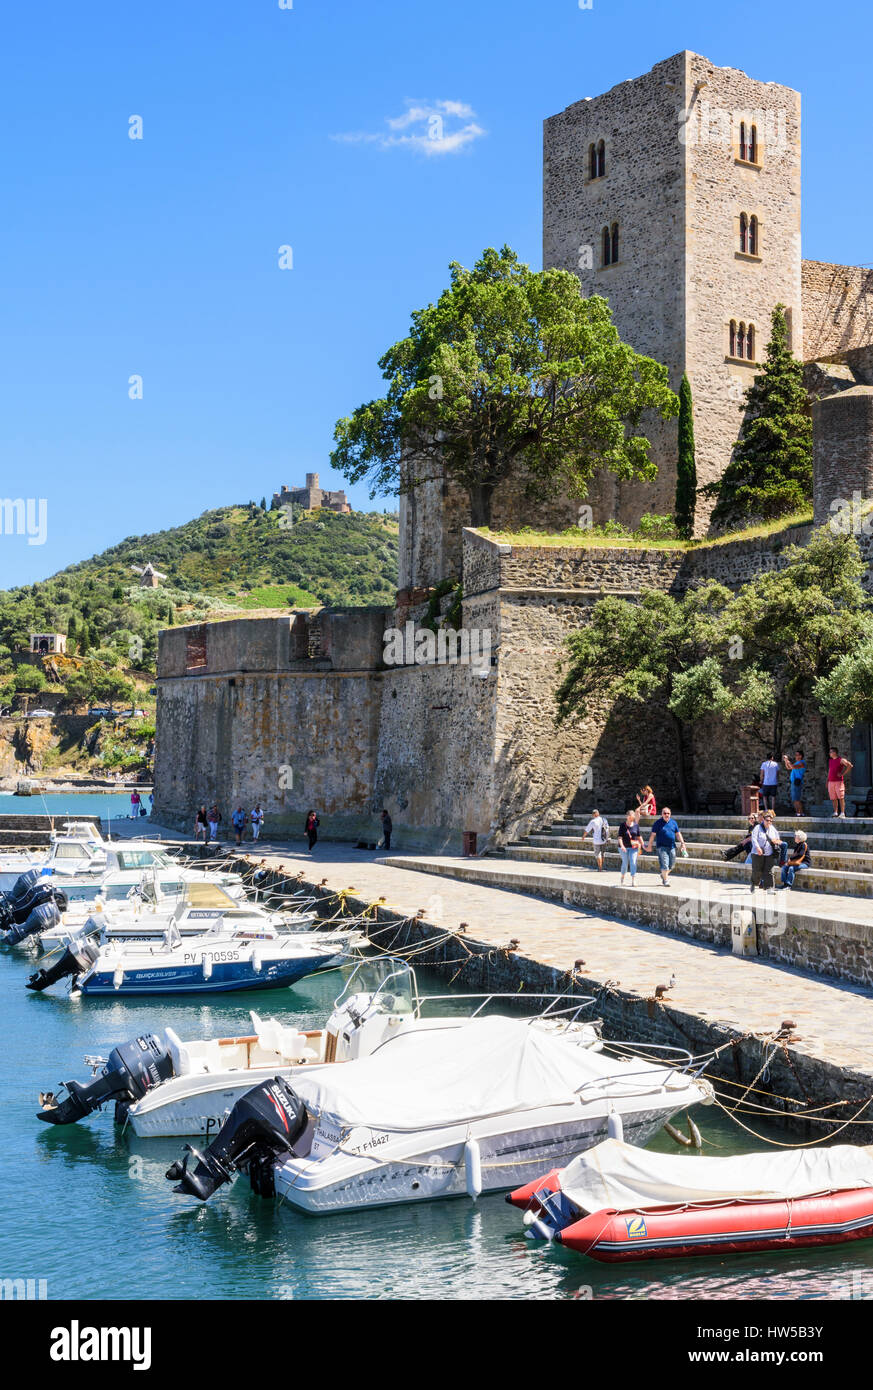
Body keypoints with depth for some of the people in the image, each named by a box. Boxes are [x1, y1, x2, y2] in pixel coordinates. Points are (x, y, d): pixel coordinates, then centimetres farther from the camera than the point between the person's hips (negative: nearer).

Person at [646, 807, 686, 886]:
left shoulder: (673, 822, 9)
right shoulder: (658, 823, -3)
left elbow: (678, 834, 14)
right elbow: (653, 835, -2)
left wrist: (682, 843, 4)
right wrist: (649, 846, -2)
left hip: (672, 847, 5)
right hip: (662, 846, -5)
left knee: (671, 864, 11)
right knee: (664, 864, -11)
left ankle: (664, 875, 35)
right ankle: (666, 880, -2)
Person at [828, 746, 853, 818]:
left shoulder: (841, 760, -4)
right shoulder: (830, 760, 18)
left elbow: (850, 766, -12)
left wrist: (843, 773, -12)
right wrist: (827, 781, 20)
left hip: (839, 781, -6)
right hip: (831, 782, 6)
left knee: (841, 797, -9)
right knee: (834, 798, 7)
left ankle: (842, 813, -11)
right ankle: (835, 812, 13)